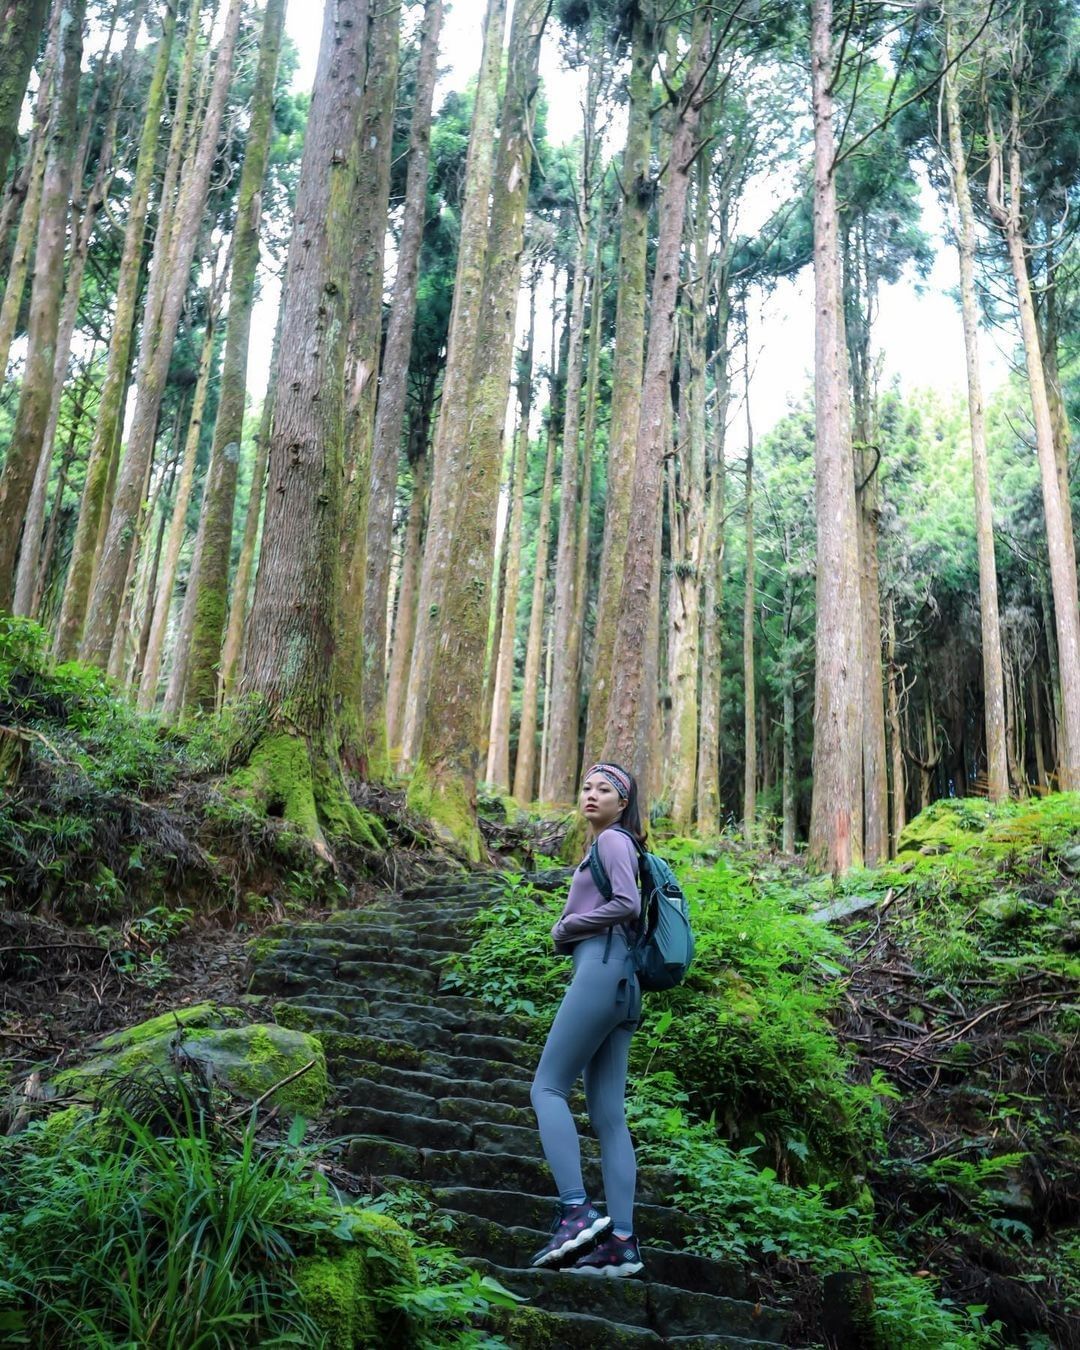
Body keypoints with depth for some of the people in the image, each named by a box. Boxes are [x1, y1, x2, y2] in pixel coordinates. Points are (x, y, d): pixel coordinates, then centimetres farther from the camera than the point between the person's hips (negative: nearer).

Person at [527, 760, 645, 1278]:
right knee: (607, 1114, 2)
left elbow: (627, 904, -13)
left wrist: (565, 927, -4)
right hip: (620, 982, 9)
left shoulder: (613, 840, 2)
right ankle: (620, 1240, -1)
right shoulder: (602, 846, 27)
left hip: (601, 968, -9)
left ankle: (575, 1211, -19)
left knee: (548, 1087, -10)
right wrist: (567, 933, 8)